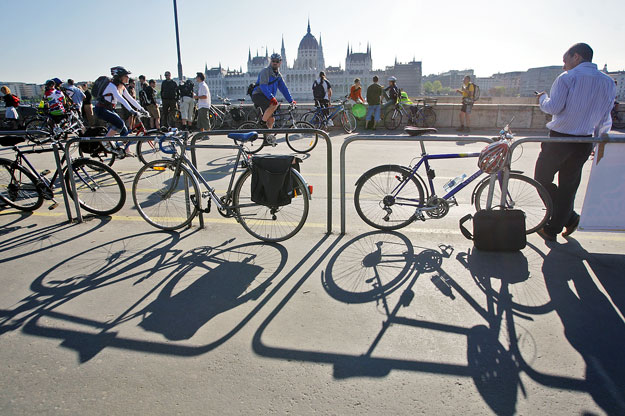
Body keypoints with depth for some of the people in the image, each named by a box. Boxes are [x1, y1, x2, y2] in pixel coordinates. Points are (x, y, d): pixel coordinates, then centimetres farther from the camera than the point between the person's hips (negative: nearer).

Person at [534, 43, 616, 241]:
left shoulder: (567, 78, -9)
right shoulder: (609, 82, 9)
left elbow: (553, 107, -16)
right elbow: (605, 120, 12)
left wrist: (543, 97, 5)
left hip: (560, 138, -6)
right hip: (584, 143, 6)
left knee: (542, 179, 9)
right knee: (568, 186, 12)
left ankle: (570, 218, 4)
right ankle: (553, 229, 16)